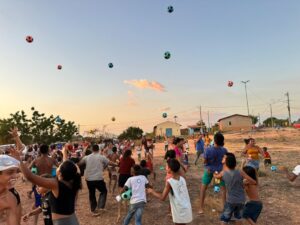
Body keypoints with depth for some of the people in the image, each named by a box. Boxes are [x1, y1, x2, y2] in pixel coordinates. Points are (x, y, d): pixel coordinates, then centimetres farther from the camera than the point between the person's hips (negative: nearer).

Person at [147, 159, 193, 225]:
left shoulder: (169, 182, -20)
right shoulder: (182, 179, -2)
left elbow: (162, 198, -17)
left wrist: (152, 192, -4)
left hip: (179, 211, -6)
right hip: (186, 209, 6)